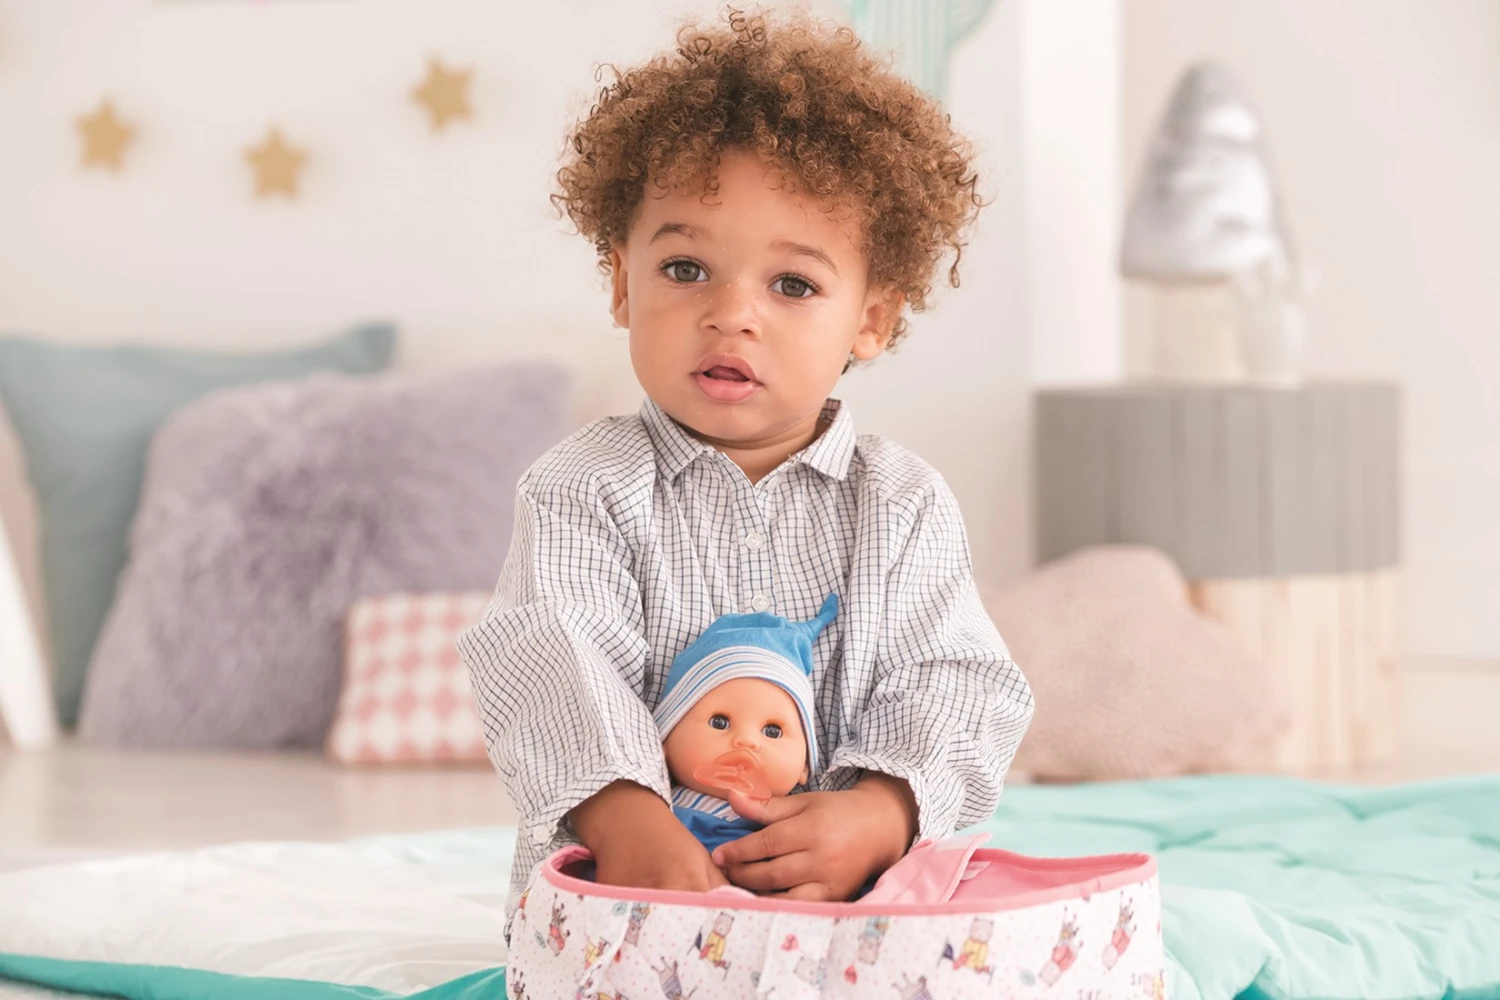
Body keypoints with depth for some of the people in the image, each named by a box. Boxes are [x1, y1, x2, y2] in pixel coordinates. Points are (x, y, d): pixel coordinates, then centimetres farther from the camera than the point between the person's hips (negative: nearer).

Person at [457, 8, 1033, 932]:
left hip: (849, 890, 1)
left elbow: (954, 688, -2)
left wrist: (879, 815, -25)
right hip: (620, 887, -1)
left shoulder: (905, 507, 6)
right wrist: (626, 815, -35)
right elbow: (551, 665, -15)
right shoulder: (588, 492, 0)